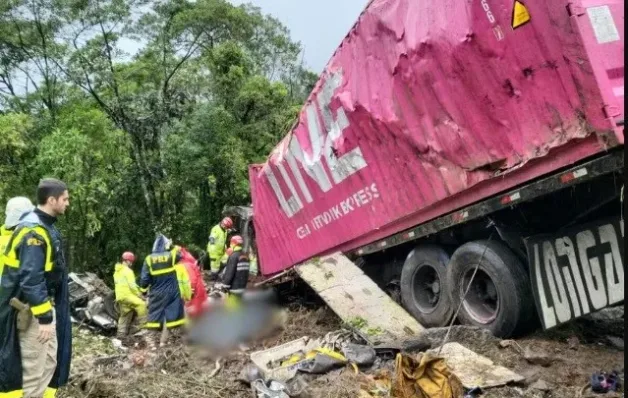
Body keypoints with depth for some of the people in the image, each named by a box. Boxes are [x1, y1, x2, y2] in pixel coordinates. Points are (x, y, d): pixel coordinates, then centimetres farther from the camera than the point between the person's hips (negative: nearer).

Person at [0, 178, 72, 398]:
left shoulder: (45, 226, 10)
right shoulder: (34, 231, -22)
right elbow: (31, 279, -26)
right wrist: (44, 317, -24)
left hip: (45, 304, 10)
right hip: (32, 309, -10)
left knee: (49, 362, 16)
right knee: (35, 368, -3)